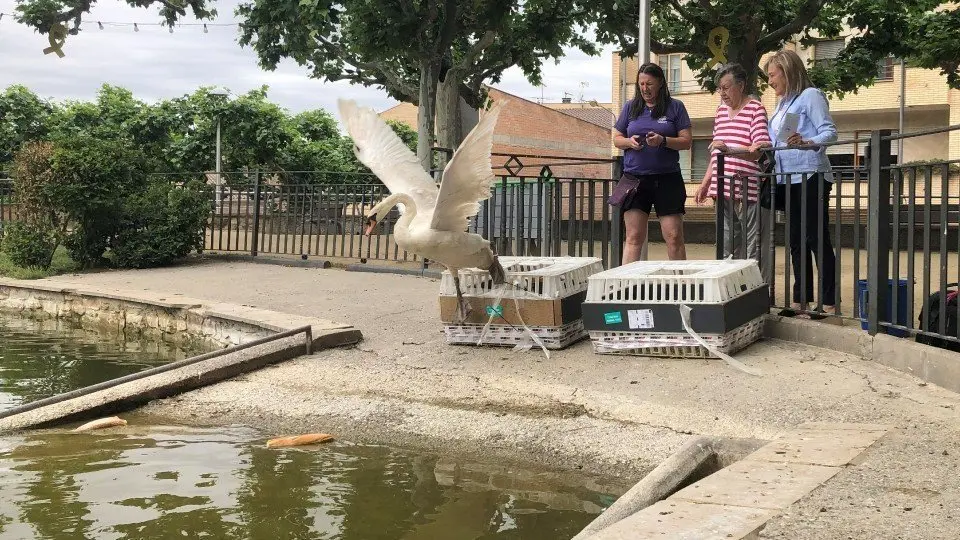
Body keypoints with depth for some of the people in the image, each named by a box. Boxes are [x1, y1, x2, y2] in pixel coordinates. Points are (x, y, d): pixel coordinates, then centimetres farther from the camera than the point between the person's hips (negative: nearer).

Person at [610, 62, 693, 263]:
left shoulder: (675, 107, 5)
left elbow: (687, 141, 1)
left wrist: (663, 141, -16)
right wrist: (629, 142, -7)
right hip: (634, 179, 2)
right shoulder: (630, 107, 12)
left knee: (674, 237, -1)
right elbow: (616, 138, 15)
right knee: (633, 238, 0)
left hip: (667, 179, -1)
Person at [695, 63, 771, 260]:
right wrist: (705, 183, 23)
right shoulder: (721, 110, 19)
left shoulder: (756, 109, -3)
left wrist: (730, 149, -27)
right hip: (724, 189, 7)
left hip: (747, 190, -7)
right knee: (726, 247, 8)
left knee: (752, 248, -6)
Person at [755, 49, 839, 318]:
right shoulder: (783, 103, 21)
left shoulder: (810, 95, -5)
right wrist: (763, 148, 13)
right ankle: (801, 301, 13)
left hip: (809, 177, -9)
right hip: (787, 179, 9)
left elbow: (830, 132, -15)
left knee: (817, 240, -9)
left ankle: (830, 303, -7)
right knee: (797, 241, 9)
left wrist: (806, 142, -31)